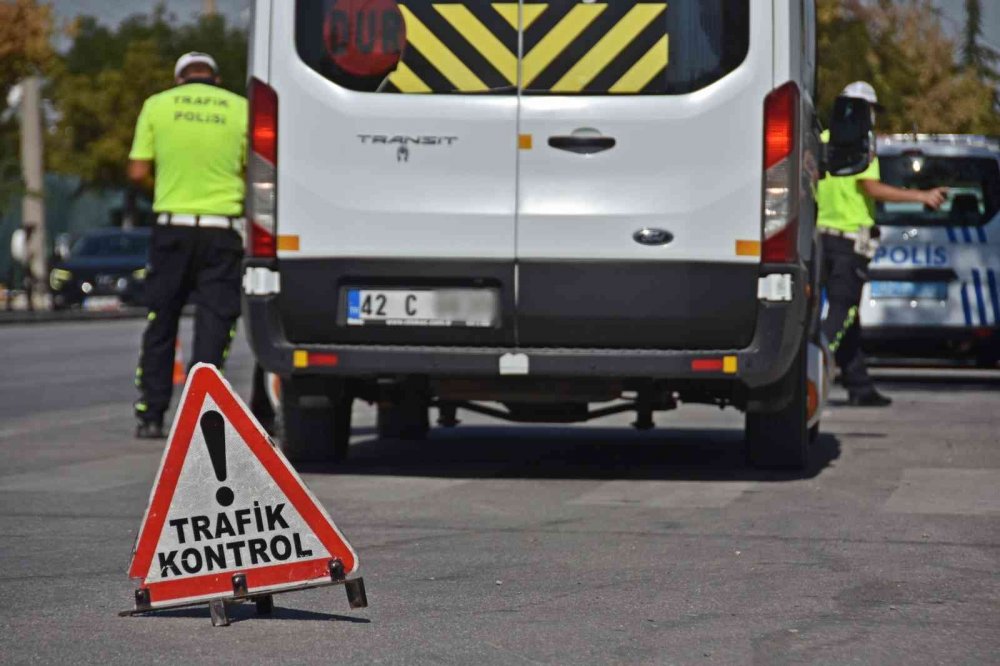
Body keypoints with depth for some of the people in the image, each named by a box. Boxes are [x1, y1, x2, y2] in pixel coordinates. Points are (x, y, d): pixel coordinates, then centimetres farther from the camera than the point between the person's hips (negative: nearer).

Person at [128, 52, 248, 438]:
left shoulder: (157, 105, 3)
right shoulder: (241, 109, 2)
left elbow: (138, 171, 1)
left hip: (173, 225, 1)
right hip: (222, 227, -1)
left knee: (160, 323, 11)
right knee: (214, 323, 3)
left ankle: (151, 415, 11)